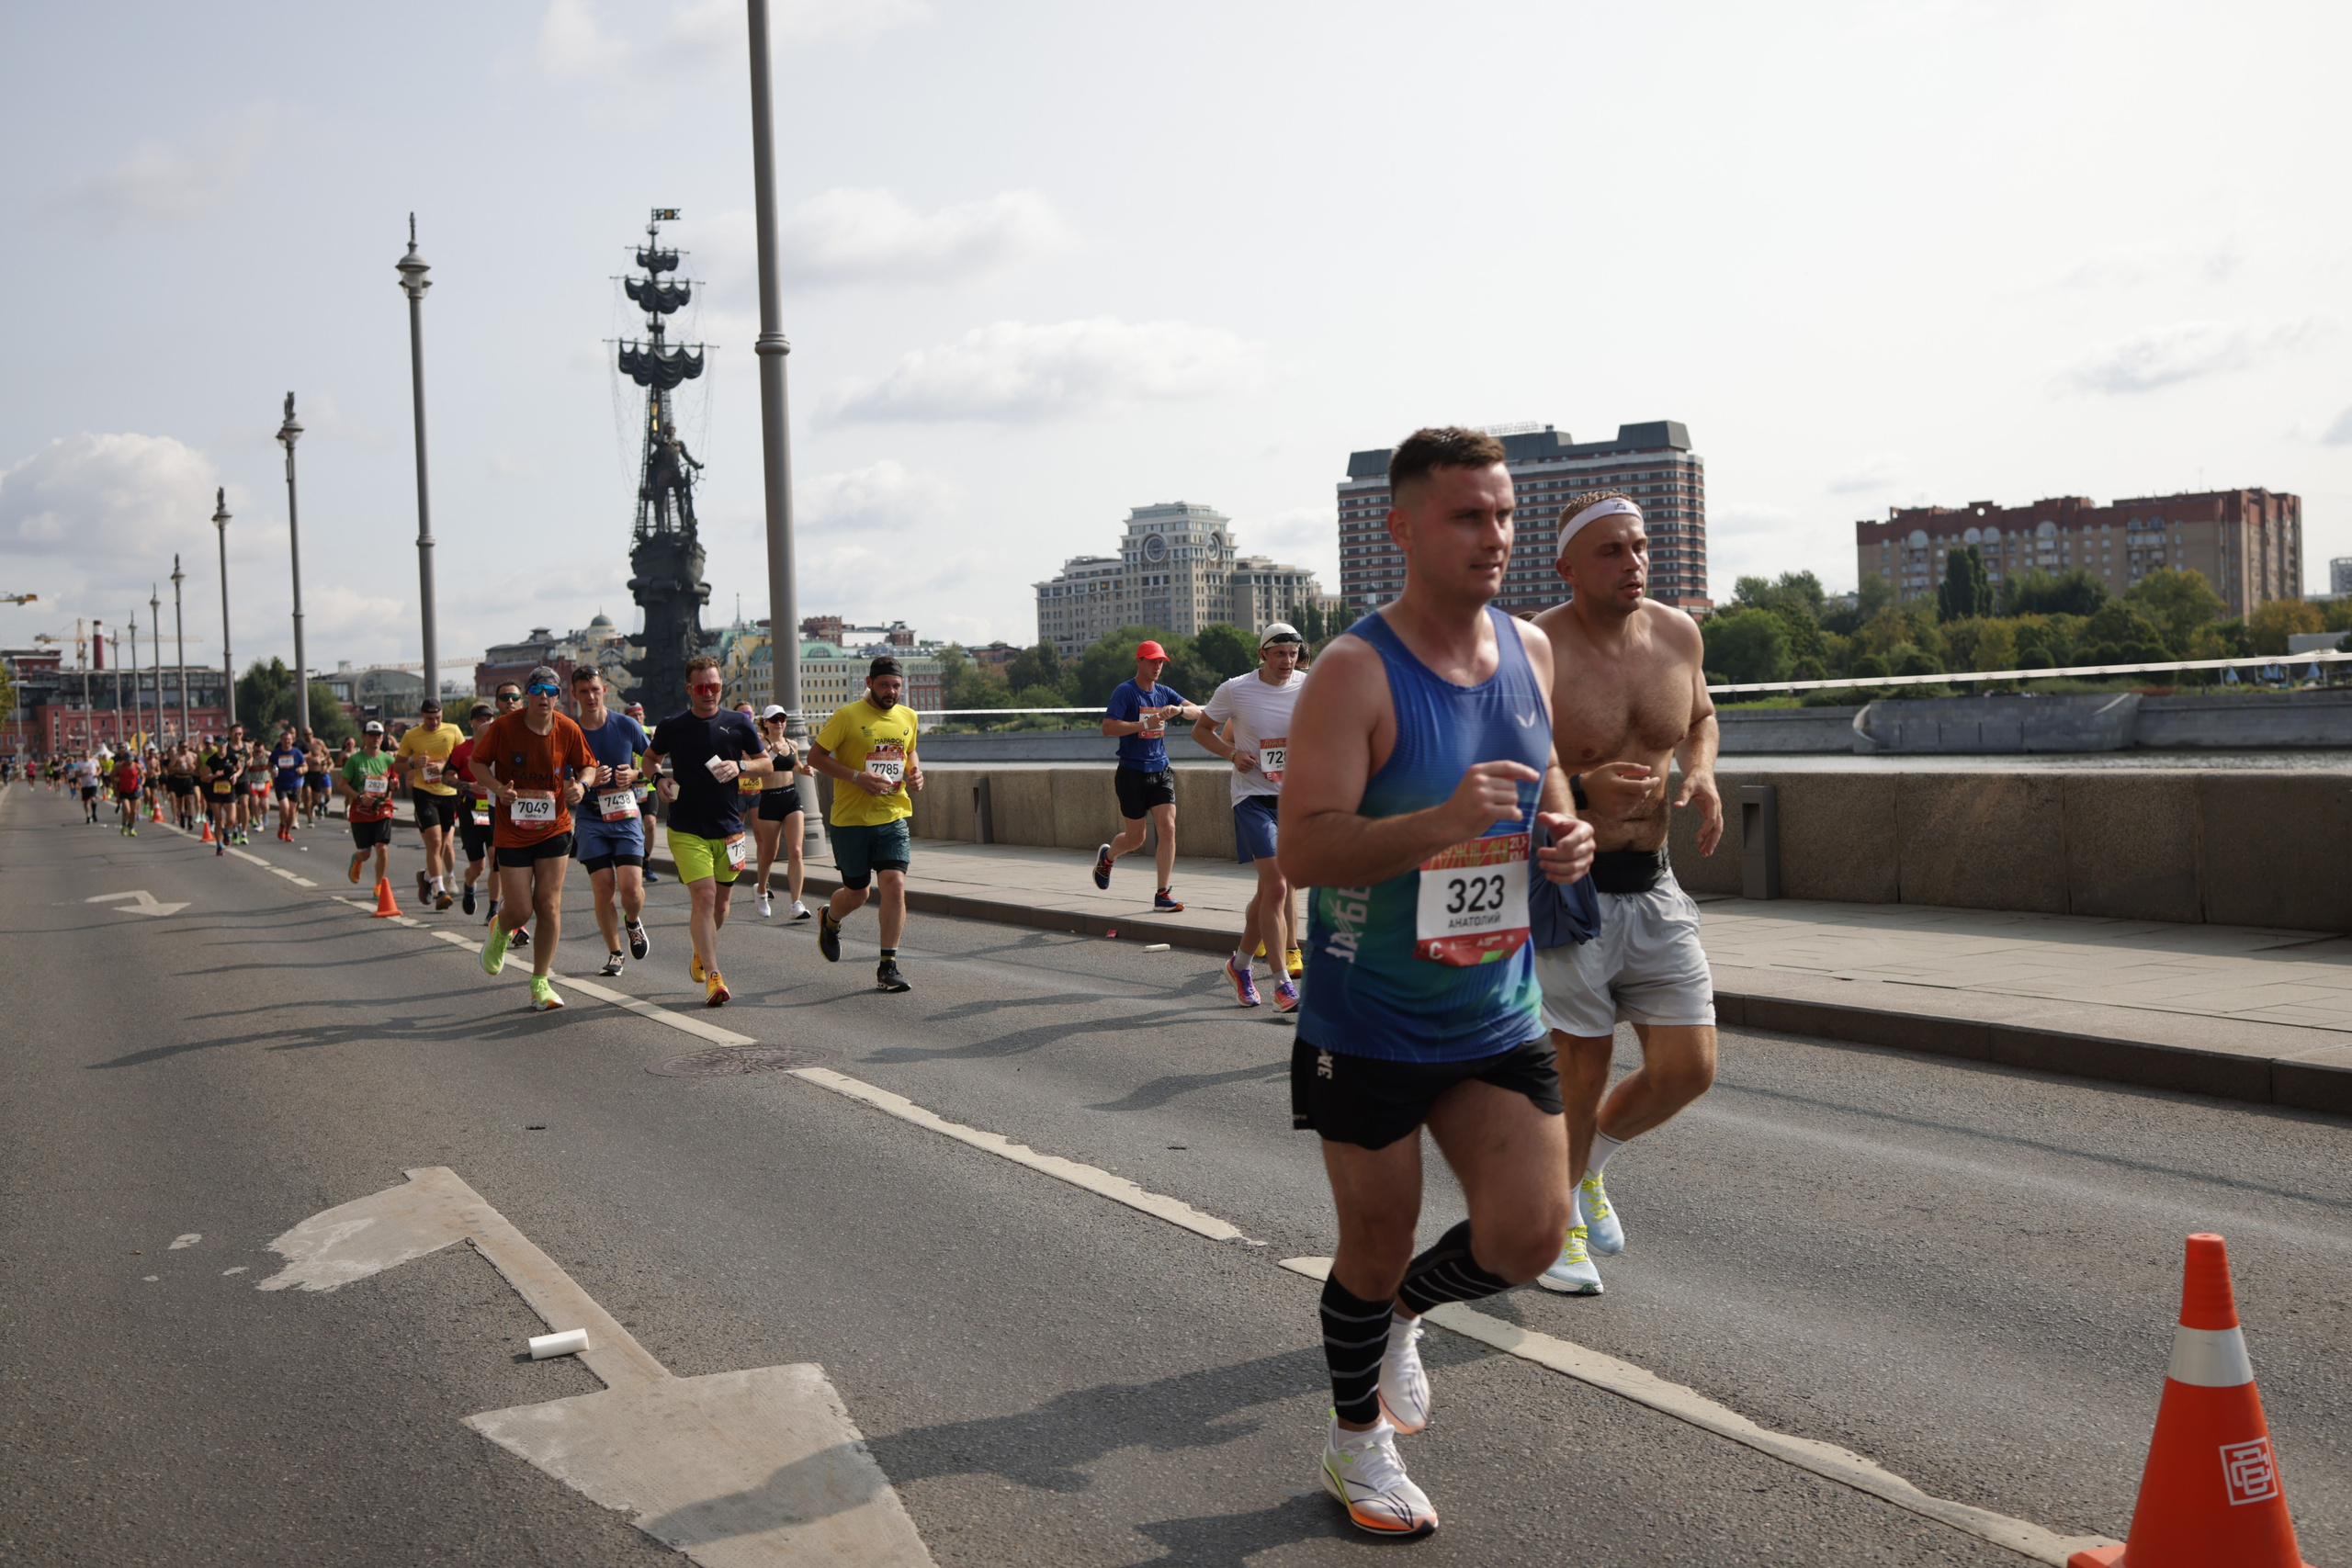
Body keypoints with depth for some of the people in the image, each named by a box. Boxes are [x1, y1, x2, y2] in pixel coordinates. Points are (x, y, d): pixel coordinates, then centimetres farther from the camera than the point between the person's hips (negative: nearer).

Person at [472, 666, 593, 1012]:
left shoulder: (568, 730, -5)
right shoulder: (504, 726, -10)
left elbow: (587, 765, 10)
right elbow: (477, 763, 1)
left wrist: (580, 785, -12)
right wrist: (498, 787, -17)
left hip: (554, 829, 2)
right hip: (512, 831, -2)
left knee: (549, 905, -2)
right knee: (520, 910, -4)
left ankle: (540, 983, 12)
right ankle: (500, 931, 36)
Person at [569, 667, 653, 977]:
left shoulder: (627, 725, -1)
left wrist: (635, 775, -10)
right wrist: (589, 782, -18)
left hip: (627, 816, 0)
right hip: (591, 820, 0)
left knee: (630, 886, -12)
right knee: (603, 889, -5)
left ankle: (633, 922, 22)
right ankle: (614, 953, 14)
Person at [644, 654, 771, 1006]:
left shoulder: (738, 723, 2)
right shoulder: (671, 727, 0)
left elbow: (766, 764, 8)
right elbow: (650, 759, 17)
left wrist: (740, 767, -12)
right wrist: (660, 779, -4)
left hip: (729, 828, 2)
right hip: (687, 830, -2)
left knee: (722, 901, 12)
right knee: (704, 897, -14)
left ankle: (701, 954, 40)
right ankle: (713, 977, -13)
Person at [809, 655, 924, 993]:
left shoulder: (908, 718, 8)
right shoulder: (848, 717, -9)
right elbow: (815, 755, -7)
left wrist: (915, 772, 3)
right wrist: (856, 777, -19)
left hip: (894, 817, 3)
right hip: (852, 819, -3)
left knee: (895, 884, -13)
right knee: (858, 893, 7)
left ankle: (888, 967, -6)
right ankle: (829, 920, 44)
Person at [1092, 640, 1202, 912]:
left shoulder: (1165, 693, 9)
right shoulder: (1125, 692, -8)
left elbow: (1198, 713, 4)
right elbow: (1108, 727, -18)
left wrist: (1179, 709, -17)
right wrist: (1145, 724, -25)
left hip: (1161, 770, 5)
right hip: (1132, 772, -4)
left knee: (1168, 827, -10)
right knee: (1135, 838, 3)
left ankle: (1163, 894, -4)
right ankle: (1107, 857, 38)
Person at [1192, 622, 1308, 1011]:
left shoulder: (1310, 687, 1)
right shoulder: (1235, 690, -5)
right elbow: (1201, 729, 7)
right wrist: (1232, 753, -10)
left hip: (1293, 797, 4)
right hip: (1252, 797, -4)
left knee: (1271, 889, 11)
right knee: (1276, 887, -16)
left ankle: (1240, 963, 33)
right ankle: (1282, 984, -11)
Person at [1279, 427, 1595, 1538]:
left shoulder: (1530, 651, 3)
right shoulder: (1354, 672, -18)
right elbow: (1302, 849, -24)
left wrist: (1562, 834, -5)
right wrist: (1441, 824, -38)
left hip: (1498, 1017, 5)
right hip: (1370, 1025, -5)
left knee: (1529, 1232, -1)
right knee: (1375, 1248, 8)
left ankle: (1400, 1313, 32)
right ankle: (1357, 1442, 35)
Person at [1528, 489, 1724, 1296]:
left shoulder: (1678, 634, 3)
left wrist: (1701, 772, 2)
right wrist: (1581, 790, -30)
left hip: (1653, 888, 6)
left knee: (1688, 1069, 3)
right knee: (1579, 1074, 4)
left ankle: (1588, 1163, 32)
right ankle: (1557, 1217, 30)